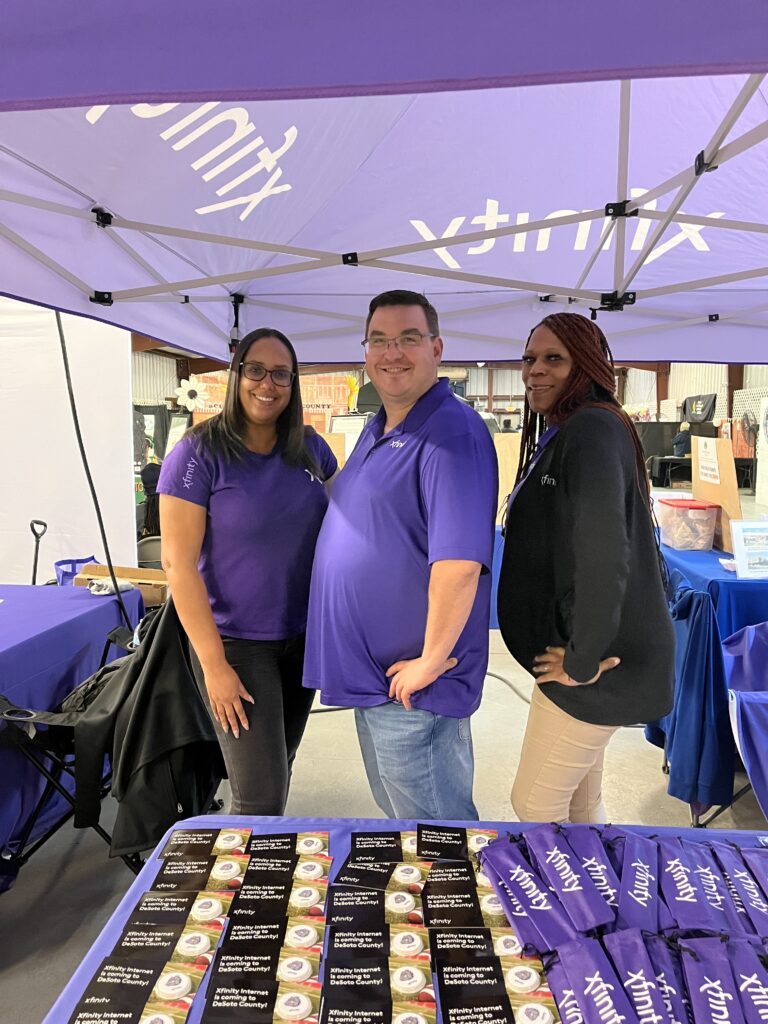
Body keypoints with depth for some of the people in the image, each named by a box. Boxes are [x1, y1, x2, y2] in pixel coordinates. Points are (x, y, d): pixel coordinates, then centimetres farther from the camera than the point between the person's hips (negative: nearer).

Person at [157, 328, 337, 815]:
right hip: (237, 644, -5)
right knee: (262, 797, -4)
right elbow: (178, 562, -14)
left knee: (278, 769, 20)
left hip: (303, 637, 5)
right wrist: (214, 664, -16)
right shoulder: (199, 453, -12)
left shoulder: (311, 448, 1)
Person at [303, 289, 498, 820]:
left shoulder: (452, 432, -20)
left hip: (412, 684, -9)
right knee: (397, 818, 27)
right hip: (371, 676, 9)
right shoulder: (378, 429, 11)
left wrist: (431, 661, -20)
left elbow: (459, 562, -30)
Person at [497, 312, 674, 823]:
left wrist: (583, 661, -23)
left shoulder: (592, 428, -18)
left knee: (534, 805, 4)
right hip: (580, 648, 9)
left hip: (595, 667, -9)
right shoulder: (562, 435, 14)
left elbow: (603, 550, -31)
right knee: (581, 804, 21)